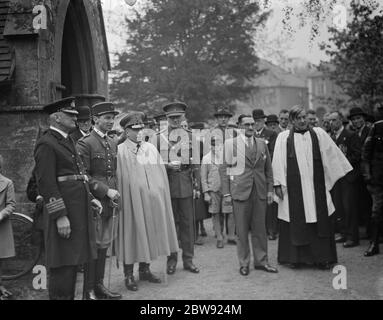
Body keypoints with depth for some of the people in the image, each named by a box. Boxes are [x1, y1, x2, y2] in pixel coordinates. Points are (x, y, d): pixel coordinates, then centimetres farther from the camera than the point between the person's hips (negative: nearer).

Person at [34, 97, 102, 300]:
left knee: (72, 262, 15)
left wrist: (90, 199, 14)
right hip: (63, 213, -9)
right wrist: (60, 216, -21)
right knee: (63, 266, -4)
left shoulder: (67, 142, 19)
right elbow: (46, 183, -17)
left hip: (78, 212, 9)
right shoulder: (46, 144, -11)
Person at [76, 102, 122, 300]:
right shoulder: (84, 144, -9)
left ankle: (99, 285, 23)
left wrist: (115, 192, 9)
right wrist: (106, 191, -17)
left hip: (110, 202, 7)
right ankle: (89, 292, 6)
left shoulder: (113, 143, 15)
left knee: (105, 245, 12)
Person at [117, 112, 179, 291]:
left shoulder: (151, 149, 9)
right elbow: (117, 178, -9)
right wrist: (117, 198, -15)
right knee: (132, 234, 2)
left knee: (149, 234, 11)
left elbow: (161, 174, 10)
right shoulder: (120, 151, -5)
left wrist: (159, 195, 3)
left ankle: (145, 270, 25)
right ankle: (128, 275, 11)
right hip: (131, 200, -5)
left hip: (152, 201, 5)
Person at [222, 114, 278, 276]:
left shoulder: (262, 144, 11)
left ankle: (261, 261, 19)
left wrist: (270, 190, 9)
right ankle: (244, 263, 13)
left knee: (259, 228, 8)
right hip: (240, 191, -3)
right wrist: (226, 193, -5)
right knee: (242, 230, 2)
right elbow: (225, 170, 0)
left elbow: (268, 169, 15)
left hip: (260, 192, 3)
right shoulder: (231, 144, 1)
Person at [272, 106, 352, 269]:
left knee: (320, 221, 2)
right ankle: (295, 257, 14)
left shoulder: (318, 133, 7)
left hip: (316, 187, 2)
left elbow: (333, 154, 11)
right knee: (296, 223, 3)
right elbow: (278, 162, 1)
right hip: (294, 187, -1)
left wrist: (347, 172, 11)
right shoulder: (283, 137, 2)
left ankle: (322, 257, 10)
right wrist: (277, 184, -4)